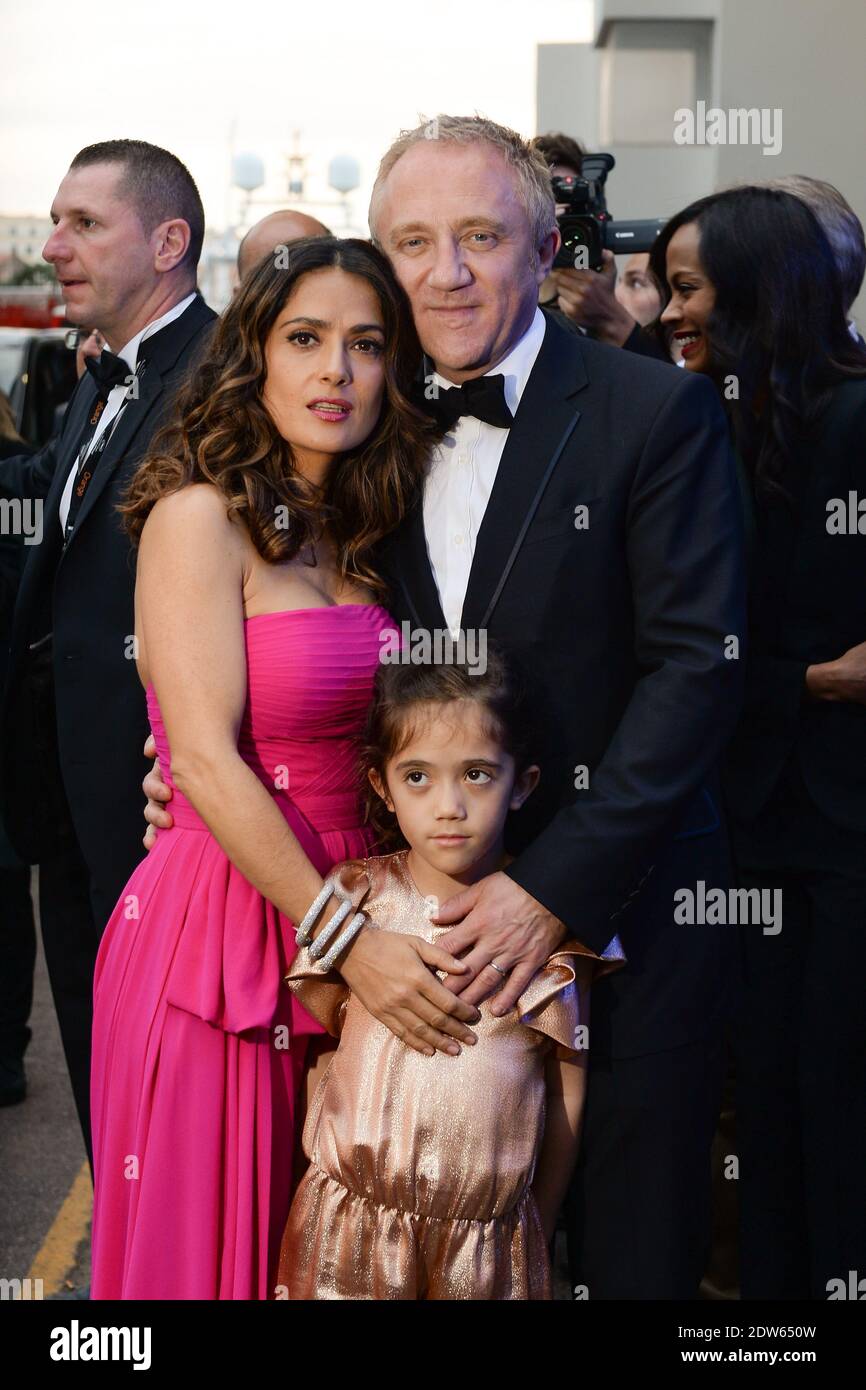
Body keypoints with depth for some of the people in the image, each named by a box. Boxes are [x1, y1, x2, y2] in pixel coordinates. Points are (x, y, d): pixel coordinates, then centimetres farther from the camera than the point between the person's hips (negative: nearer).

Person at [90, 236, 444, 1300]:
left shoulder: (362, 531, 10)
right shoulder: (197, 514, -11)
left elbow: (375, 740, 12)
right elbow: (206, 761, -18)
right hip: (222, 922, -6)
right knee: (206, 1242, 8)